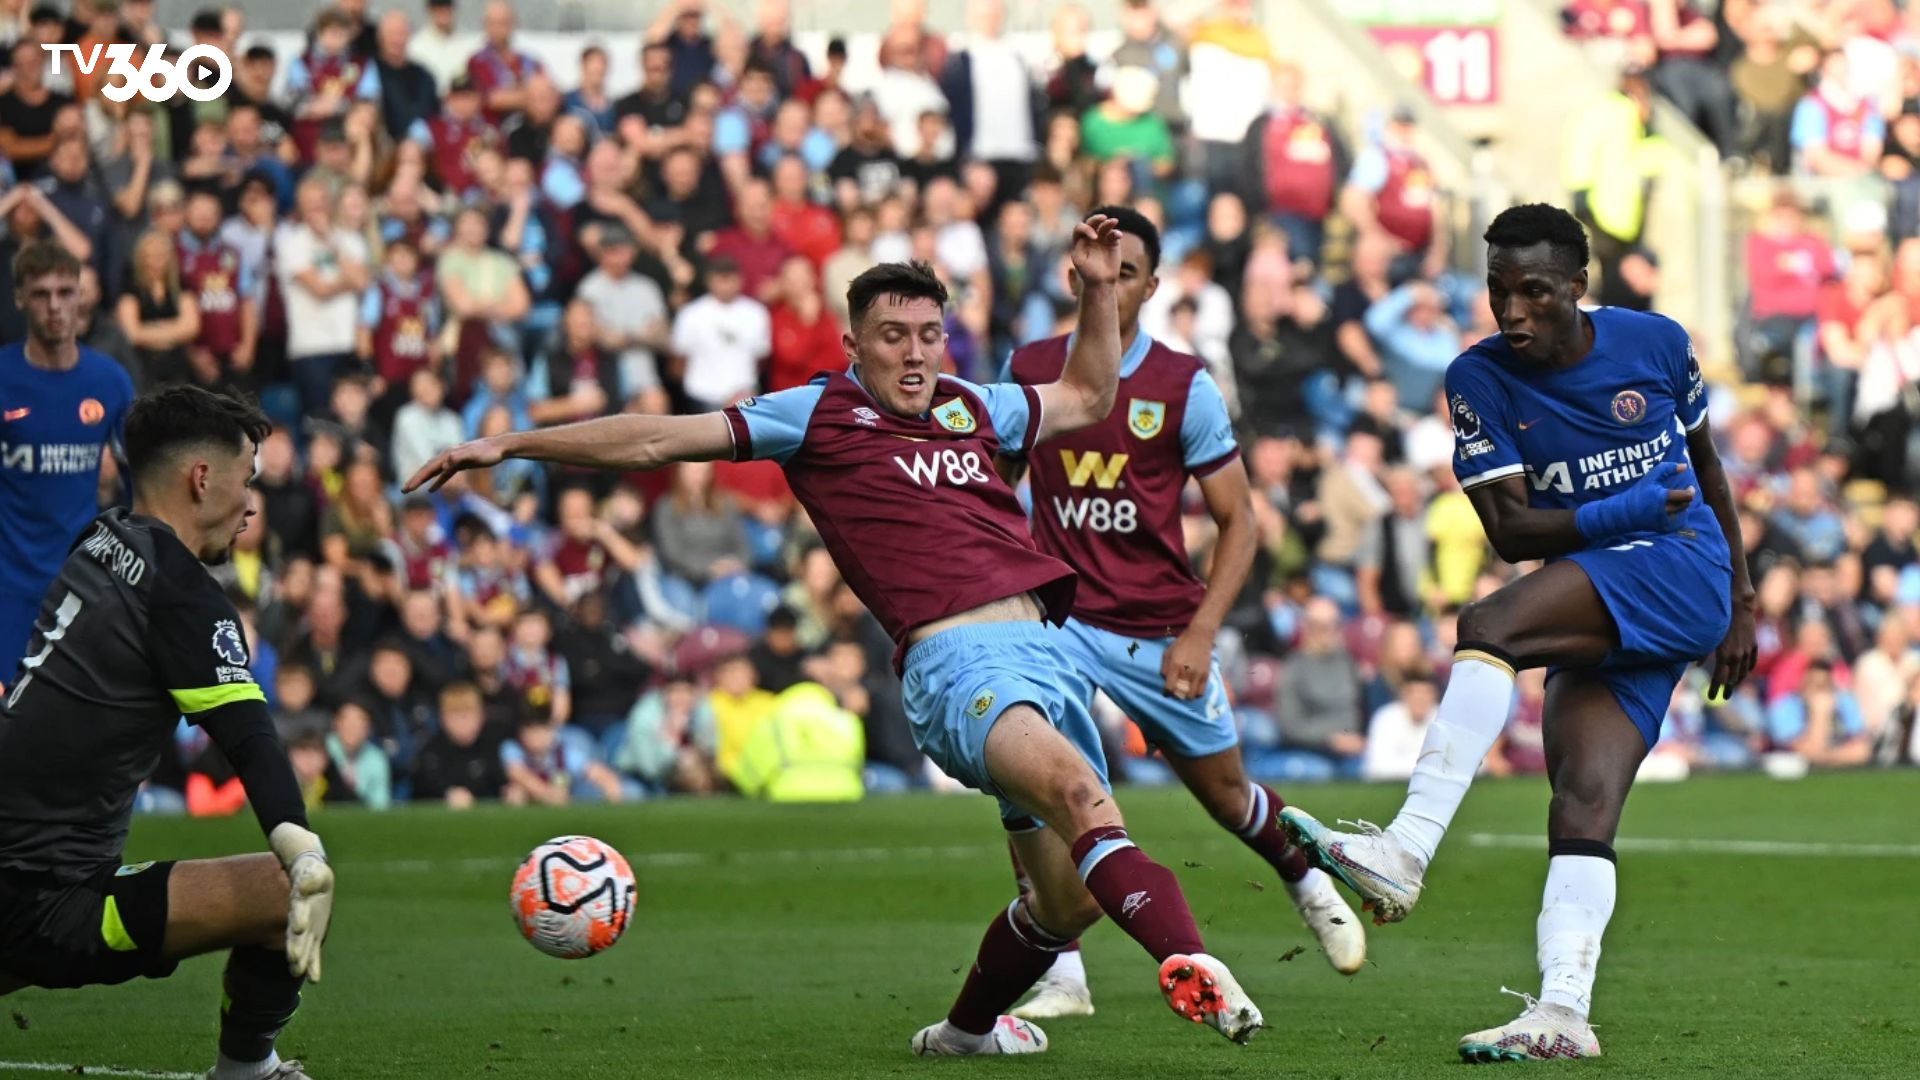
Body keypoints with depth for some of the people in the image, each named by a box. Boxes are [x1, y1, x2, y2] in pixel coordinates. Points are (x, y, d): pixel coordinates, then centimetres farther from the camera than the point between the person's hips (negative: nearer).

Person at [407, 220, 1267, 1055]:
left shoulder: (972, 409, 23)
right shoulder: (819, 414, 8)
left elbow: (1085, 399, 40)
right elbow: (661, 440, 9)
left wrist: (1097, 289, 28)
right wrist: (515, 444, 7)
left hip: (1041, 649, 7)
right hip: (954, 661, -7)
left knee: (1069, 901, 8)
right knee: (1075, 787, -36)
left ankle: (965, 1028, 33)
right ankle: (1189, 964, -49)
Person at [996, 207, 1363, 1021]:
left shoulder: (1184, 386, -7)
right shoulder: (1029, 370, -1)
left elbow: (1237, 520, -4)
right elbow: (994, 485, 16)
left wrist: (1200, 634, -13)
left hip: (1162, 635, -1)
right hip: (1061, 618, 1)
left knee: (1224, 793, 14)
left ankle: (1305, 877, 49)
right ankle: (1060, 974, -16)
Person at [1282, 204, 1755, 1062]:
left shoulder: (1655, 344, 1)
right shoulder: (1481, 379, 1)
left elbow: (1704, 466, 17)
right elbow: (1510, 531, -5)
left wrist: (1740, 600, 19)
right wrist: (1628, 509, -17)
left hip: (1683, 571, -4)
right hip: (1597, 620, 4)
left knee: (1488, 626, -28)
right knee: (1582, 805, -12)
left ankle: (1405, 850, -40)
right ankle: (1562, 1014, -19)